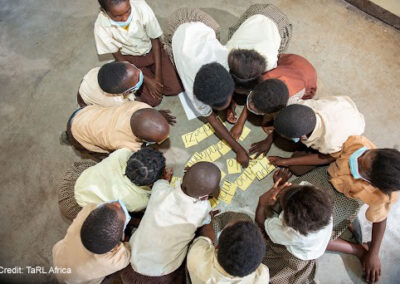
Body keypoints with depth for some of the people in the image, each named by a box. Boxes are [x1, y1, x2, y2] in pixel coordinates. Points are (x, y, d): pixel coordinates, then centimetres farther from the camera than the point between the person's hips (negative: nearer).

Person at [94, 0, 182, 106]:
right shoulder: (101, 26, -27)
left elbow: (155, 41, -15)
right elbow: (119, 58, -14)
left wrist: (158, 76, -17)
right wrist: (146, 80, -19)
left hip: (151, 51, 2)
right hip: (130, 59, -1)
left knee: (175, 88, -7)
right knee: (153, 100, -13)